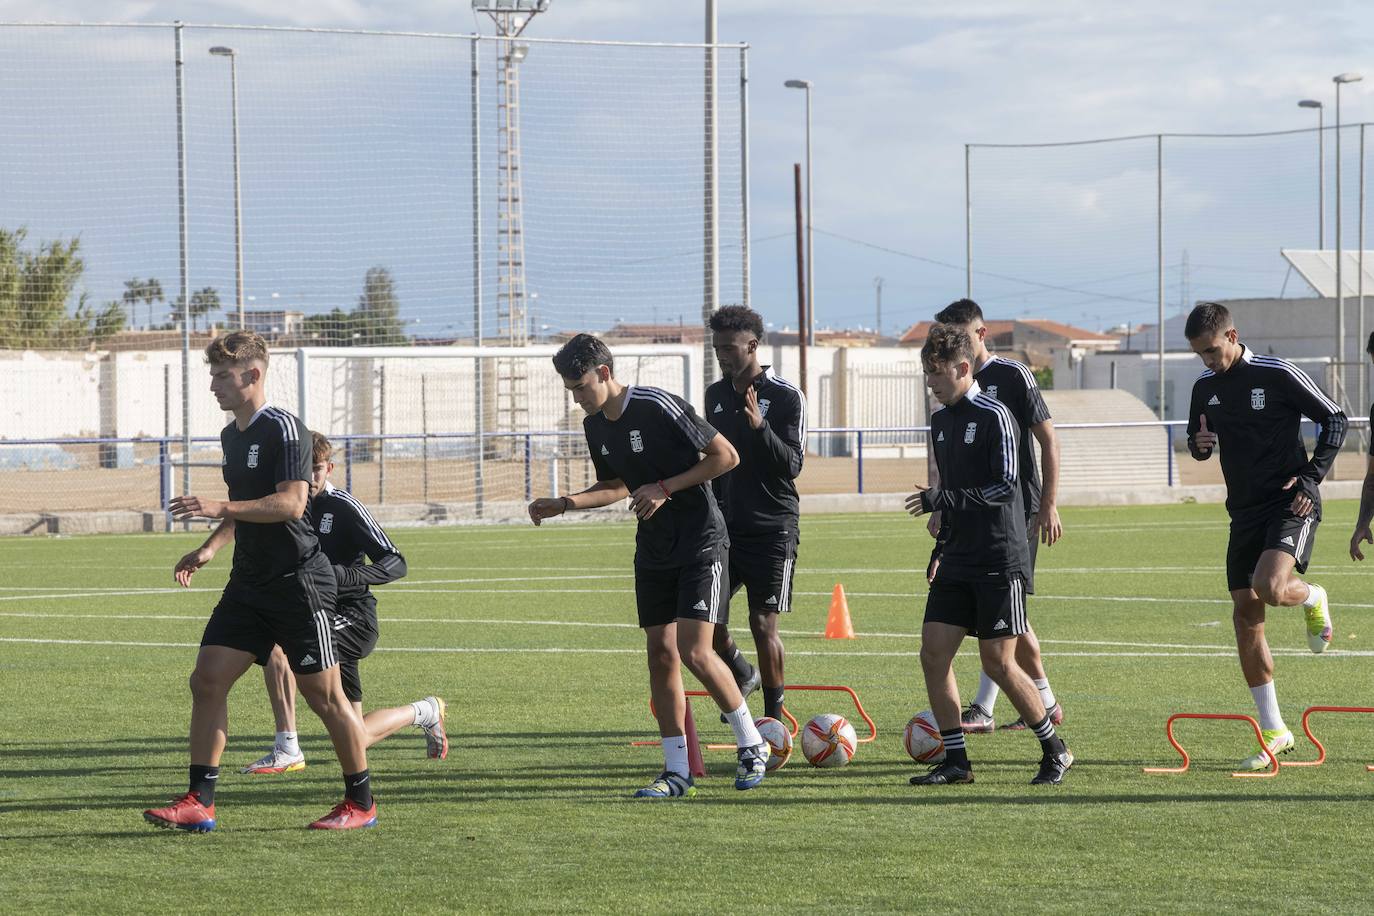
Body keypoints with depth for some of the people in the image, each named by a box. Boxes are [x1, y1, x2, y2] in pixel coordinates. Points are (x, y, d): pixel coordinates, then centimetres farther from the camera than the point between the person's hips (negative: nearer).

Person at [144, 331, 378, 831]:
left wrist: (221, 508, -31)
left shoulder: (284, 429, -14)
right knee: (207, 679, -3)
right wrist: (208, 549, 25)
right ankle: (198, 803, -2)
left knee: (324, 696, -1)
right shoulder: (231, 436, 13)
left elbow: (291, 502, -25)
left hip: (299, 581, -8)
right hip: (249, 582, 8)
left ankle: (361, 803, 13)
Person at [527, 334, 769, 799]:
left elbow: (726, 456, -14)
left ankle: (752, 745, 3)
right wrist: (563, 504, 5)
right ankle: (677, 772, 8)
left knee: (694, 652, -15)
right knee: (660, 654, 3)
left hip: (701, 542, -7)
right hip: (653, 549, 7)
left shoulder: (659, 407, -19)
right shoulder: (595, 425, 5)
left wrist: (666, 488, -19)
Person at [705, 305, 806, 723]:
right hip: (725, 524, 5)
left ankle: (774, 715, 7)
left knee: (763, 624, -5)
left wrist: (760, 427, -28)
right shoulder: (715, 395, 10)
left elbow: (792, 465, -14)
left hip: (772, 528, -5)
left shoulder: (786, 397, -9)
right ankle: (742, 676, 27)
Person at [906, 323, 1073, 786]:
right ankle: (955, 761, 5)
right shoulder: (940, 420, 14)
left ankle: (1056, 751, 8)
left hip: (1000, 559, -8)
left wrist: (940, 498, -21)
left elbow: (1005, 486, -18)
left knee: (998, 662, -8)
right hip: (958, 560, 8)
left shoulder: (993, 415, -11)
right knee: (933, 653, -2)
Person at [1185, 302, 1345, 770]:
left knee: (1268, 587, -30)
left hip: (1290, 503, -6)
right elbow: (1197, 440, 22)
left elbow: (1334, 420, -4)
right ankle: (1274, 732, 9)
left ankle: (1313, 598, 9)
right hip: (1245, 511, 6)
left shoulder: (1278, 375, -11)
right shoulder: (1205, 388, 7)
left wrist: (1311, 477, -12)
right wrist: (1199, 444, -3)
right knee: (1245, 617, 2)